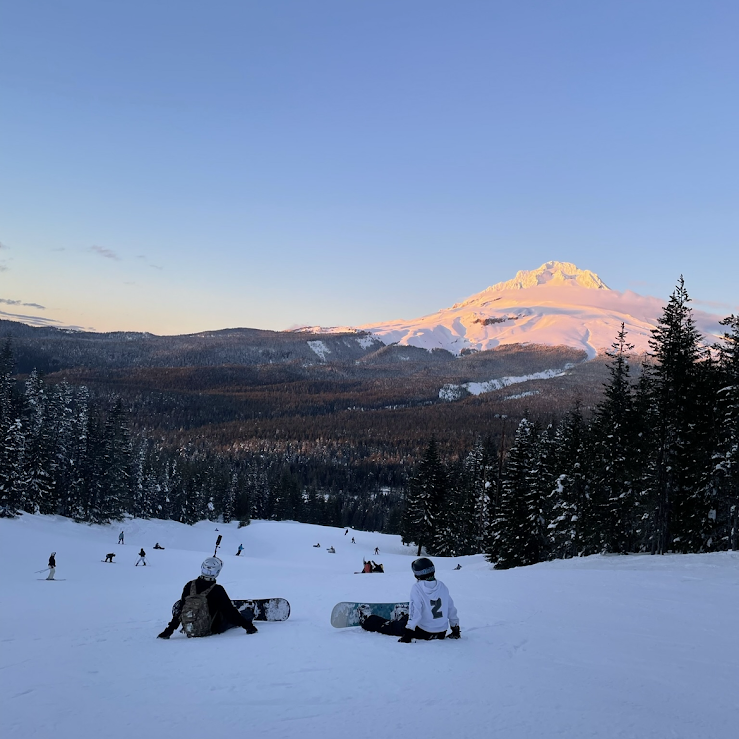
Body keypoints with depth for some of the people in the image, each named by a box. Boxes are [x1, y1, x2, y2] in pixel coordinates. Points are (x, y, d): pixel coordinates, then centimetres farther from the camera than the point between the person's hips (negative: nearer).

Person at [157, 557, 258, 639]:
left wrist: (168, 630, 6)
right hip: (211, 629, -3)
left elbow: (180, 610, -3)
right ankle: (249, 615, 48)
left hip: (189, 630, 3)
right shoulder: (217, 590, -23)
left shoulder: (189, 586, -11)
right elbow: (230, 612, -18)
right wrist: (247, 626, -11)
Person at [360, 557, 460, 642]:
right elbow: (451, 608, 6)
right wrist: (456, 630, 17)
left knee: (392, 625, 17)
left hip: (423, 632, -5)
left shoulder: (417, 588, -17)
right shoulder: (441, 586, -2)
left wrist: (407, 635, -17)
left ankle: (367, 622, 35)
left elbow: (415, 612, -21)